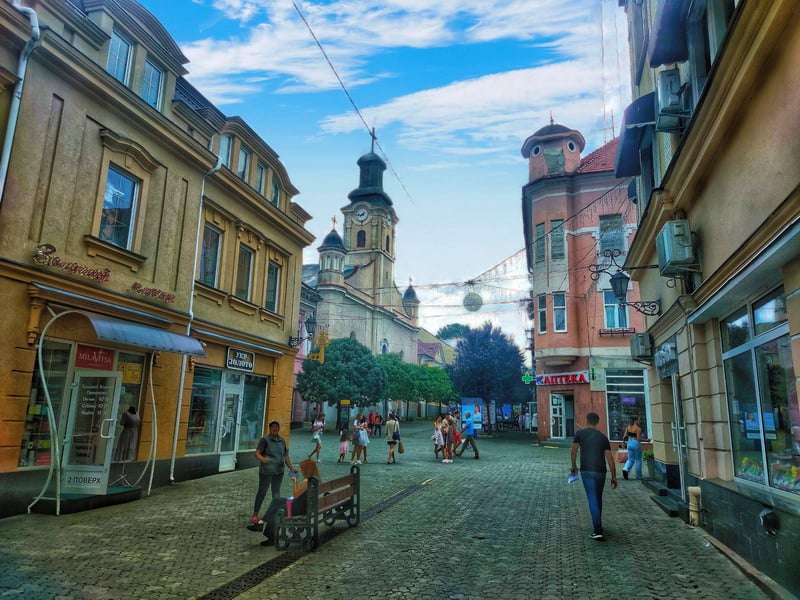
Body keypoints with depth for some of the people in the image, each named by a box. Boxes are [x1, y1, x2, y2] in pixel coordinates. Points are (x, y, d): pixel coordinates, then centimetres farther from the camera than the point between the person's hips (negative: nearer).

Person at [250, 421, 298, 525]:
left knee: (276, 492, 13)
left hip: (279, 471, 5)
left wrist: (291, 468, 6)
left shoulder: (282, 441, 9)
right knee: (262, 492, 3)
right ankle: (255, 514, 14)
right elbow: (257, 453, -15)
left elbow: (286, 456, 13)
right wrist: (262, 459, -35)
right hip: (266, 471, -5)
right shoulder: (265, 440, -8)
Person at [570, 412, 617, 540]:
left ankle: (598, 530, -13)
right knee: (598, 498, 20)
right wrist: (614, 476, 9)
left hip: (586, 471, -3)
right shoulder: (603, 437, 9)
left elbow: (573, 452, 1)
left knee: (592, 499, -5)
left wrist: (574, 466, 17)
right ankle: (597, 524, 35)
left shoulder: (580, 433, 2)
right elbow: (609, 458, 5)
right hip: (600, 471, 3)